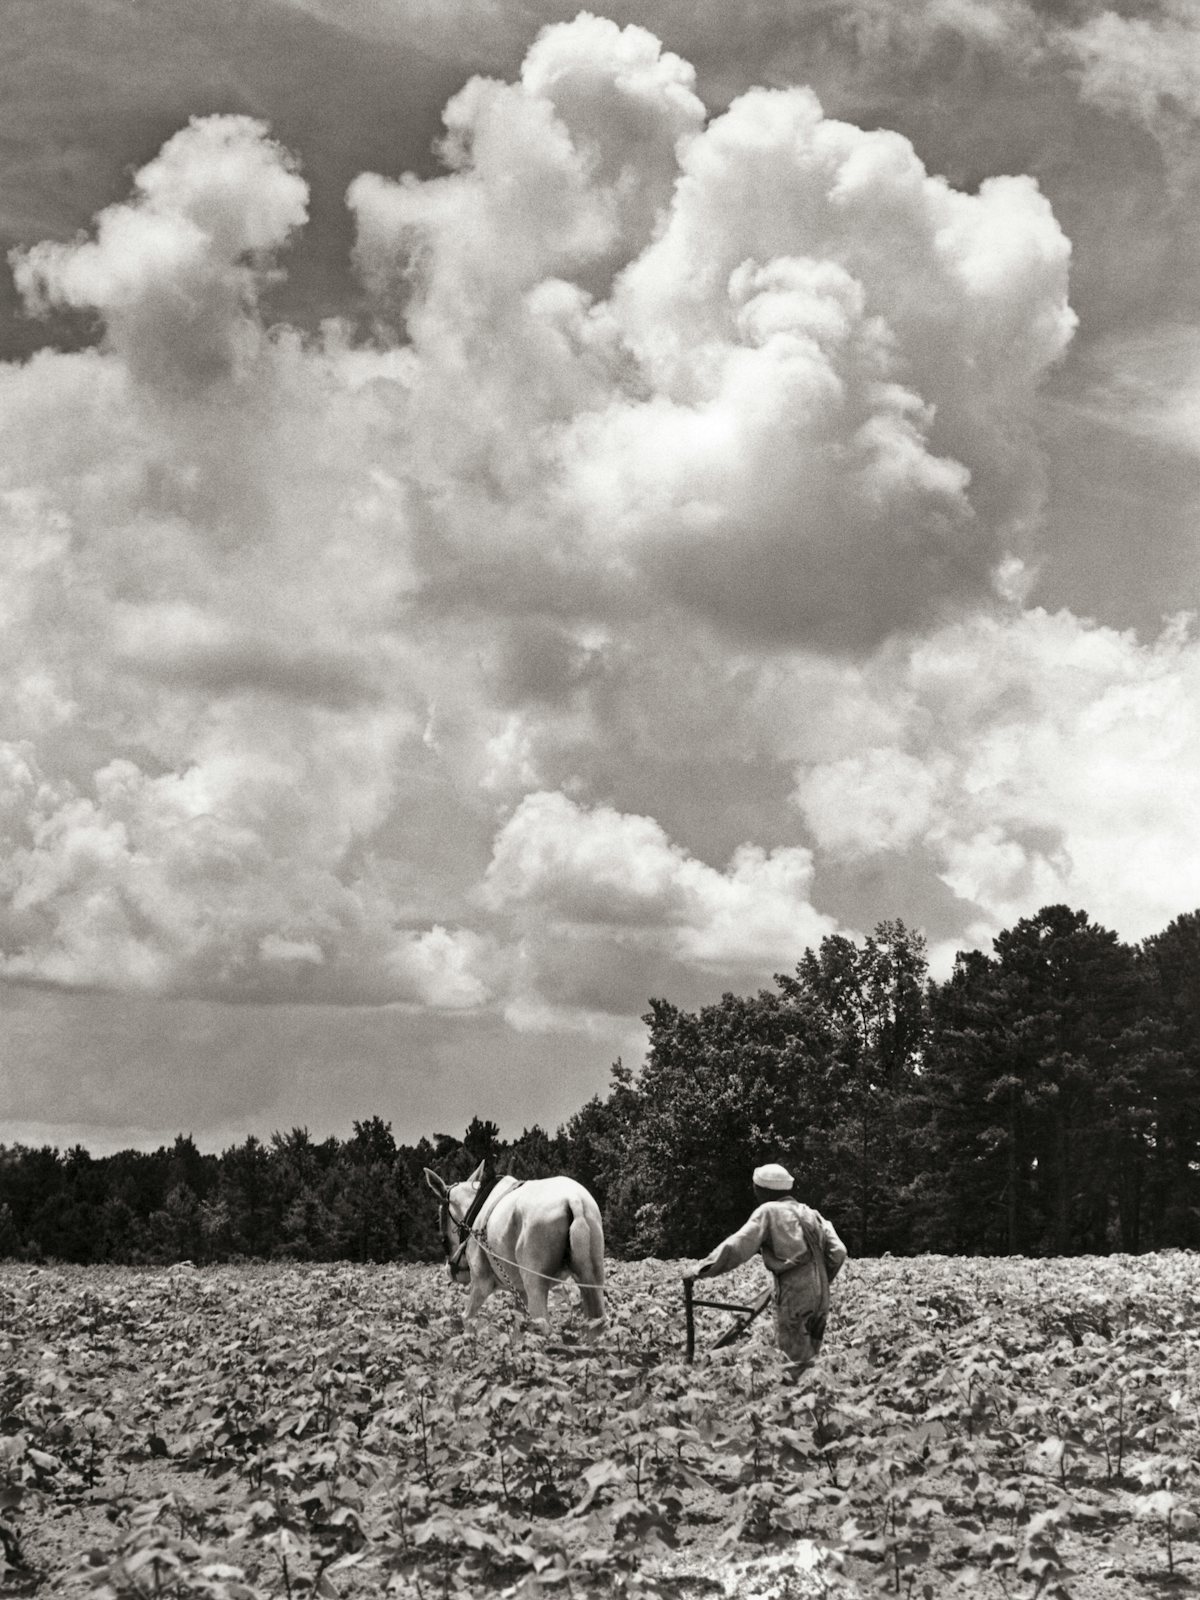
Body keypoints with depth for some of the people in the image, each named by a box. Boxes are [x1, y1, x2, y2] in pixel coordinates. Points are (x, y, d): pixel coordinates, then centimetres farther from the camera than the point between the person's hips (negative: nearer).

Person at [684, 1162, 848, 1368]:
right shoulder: (810, 1214, 17)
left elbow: (736, 1247, -10)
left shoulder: (769, 1212, -1)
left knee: (795, 1361, -4)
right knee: (809, 1359, 10)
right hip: (820, 1298, 6)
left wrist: (701, 1270, -6)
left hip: (794, 1298, -6)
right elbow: (837, 1252, 10)